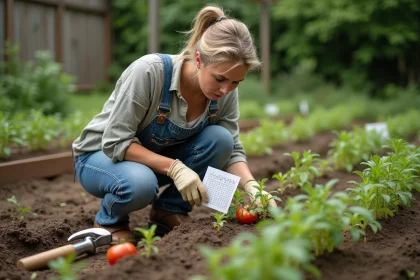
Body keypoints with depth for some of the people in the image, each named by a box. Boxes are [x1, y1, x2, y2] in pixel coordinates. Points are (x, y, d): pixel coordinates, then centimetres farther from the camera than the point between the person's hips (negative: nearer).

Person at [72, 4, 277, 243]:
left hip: (158, 157, 5)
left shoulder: (226, 92, -17)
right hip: (103, 154, -4)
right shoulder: (149, 71, -33)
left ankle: (169, 211, -2)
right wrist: (174, 167, -38)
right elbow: (115, 142, -30)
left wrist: (252, 188, -27)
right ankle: (109, 221, -3)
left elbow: (232, 150, -9)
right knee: (139, 183, -39)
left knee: (219, 139, -22)